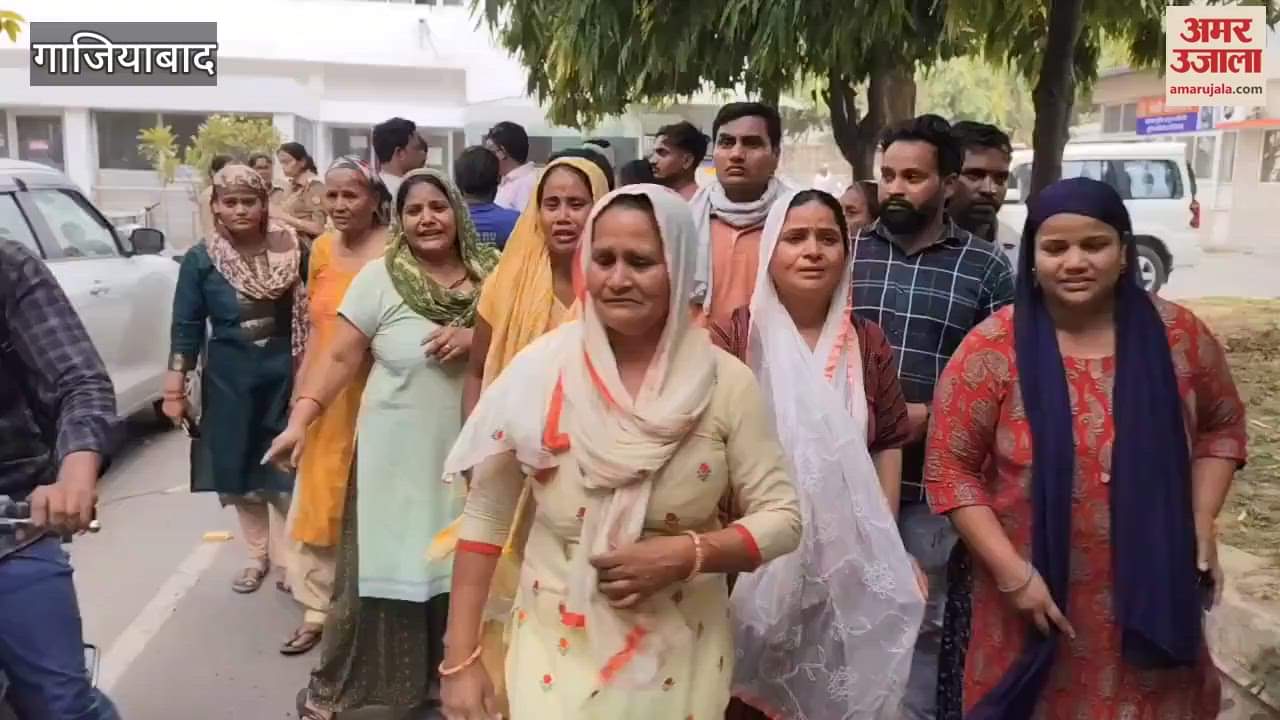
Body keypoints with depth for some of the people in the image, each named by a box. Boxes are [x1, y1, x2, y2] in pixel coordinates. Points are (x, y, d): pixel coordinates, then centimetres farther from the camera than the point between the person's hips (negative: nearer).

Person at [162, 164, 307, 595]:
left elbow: (312, 312, 2)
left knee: (284, 472, 0)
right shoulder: (200, 261, -2)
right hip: (229, 379, 2)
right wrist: (174, 389, -3)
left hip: (283, 375, -1)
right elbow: (186, 328, 0)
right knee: (238, 472, 10)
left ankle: (286, 558, 13)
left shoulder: (293, 250, -3)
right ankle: (258, 556, 28)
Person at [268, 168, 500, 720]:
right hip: (398, 453, -2)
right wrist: (300, 420, -17)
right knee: (384, 567, 4)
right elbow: (338, 358, -6)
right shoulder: (380, 278, -5)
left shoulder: (491, 274, 1)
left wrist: (478, 341, -13)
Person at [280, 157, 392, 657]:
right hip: (325, 397, 6)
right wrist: (300, 392, 13)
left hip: (375, 395, -6)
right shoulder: (322, 248, 8)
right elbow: (316, 326, 14)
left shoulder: (395, 251, -12)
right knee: (319, 504, 12)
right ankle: (317, 608, 26)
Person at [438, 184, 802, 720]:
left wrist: (688, 554, -20)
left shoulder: (726, 383, -9)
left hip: (682, 651, 1)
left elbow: (781, 518, -4)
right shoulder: (542, 370, -9)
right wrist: (460, 658, -5)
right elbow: (485, 516, -4)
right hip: (557, 642, -1)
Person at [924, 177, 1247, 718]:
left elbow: (1221, 426, 12)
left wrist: (1201, 521, -1)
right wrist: (1011, 571, -16)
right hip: (1037, 597, -2)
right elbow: (949, 466, -10)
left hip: (1154, 597, 2)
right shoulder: (993, 349, -13)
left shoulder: (1179, 335, -4)